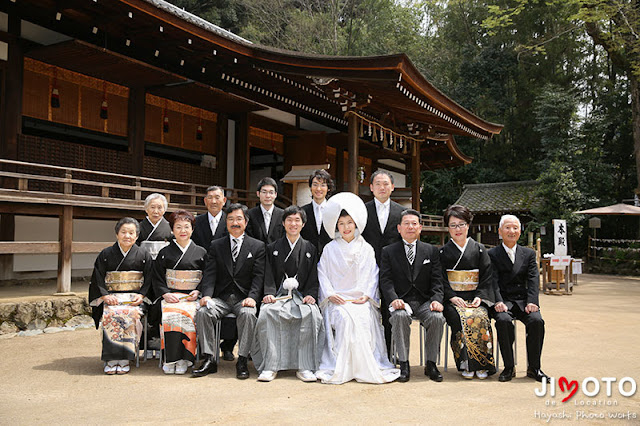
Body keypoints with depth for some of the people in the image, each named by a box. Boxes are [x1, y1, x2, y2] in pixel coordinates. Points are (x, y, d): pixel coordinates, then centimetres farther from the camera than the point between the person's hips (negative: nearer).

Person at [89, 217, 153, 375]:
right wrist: (105, 295, -10)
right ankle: (110, 359, -24)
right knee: (110, 314, -31)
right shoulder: (105, 255, 10)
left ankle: (124, 359, -24)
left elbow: (149, 280, 6)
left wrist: (141, 295, -10)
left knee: (130, 313, -32)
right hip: (110, 297, 1)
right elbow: (97, 280, 6)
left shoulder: (143, 256, 9)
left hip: (134, 298, -1)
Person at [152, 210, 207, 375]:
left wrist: (198, 292, -6)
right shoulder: (165, 253, 13)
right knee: (171, 314, -31)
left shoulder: (201, 253, 12)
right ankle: (171, 359, -24)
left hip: (193, 297, 0)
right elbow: (157, 279, 10)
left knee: (187, 313, -32)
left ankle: (184, 359, -24)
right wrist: (165, 293, -7)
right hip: (170, 296, 1)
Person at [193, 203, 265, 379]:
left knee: (248, 314, -33)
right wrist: (207, 295, -16)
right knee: (202, 312, -25)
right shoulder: (216, 246, 13)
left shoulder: (258, 246, 7)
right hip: (221, 297, 2)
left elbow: (259, 276, -2)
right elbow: (210, 274, 3)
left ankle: (242, 360, -22)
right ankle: (209, 360, -17)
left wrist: (252, 297, -19)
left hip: (244, 298, -2)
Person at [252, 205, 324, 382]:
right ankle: (269, 366, -27)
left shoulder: (310, 249, 16)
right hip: (278, 295, 0)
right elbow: (268, 276, 8)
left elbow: (314, 277, 9)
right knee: (267, 312, -32)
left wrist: (310, 295, -9)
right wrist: (269, 293, -11)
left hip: (301, 295, 0)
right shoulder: (273, 248, 16)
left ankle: (304, 367, -26)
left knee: (312, 314, -32)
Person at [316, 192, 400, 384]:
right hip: (337, 300, 0)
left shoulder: (366, 249, 11)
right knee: (345, 318, -30)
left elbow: (372, 275, 8)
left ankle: (366, 367, -19)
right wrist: (330, 294, -8)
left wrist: (366, 295, -6)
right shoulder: (330, 249, 10)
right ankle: (343, 369, -22)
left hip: (361, 299, 1)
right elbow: (322, 274, 6)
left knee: (364, 318, -29)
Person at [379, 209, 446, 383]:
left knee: (437, 318, -28)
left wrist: (436, 300, -14)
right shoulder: (388, 251, 7)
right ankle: (404, 364, -21)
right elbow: (385, 280, -2)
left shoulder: (431, 251, 11)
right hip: (401, 301, -1)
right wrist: (394, 299, -21)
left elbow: (437, 280, 5)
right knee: (400, 316, -33)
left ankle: (431, 364, -10)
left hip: (424, 300, 1)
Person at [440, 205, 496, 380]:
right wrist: (452, 297, -14)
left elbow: (487, 277, 7)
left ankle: (482, 364, -19)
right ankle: (466, 364, -21)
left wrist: (480, 297, -8)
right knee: (460, 318, -32)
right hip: (452, 299, -1)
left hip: (475, 298, 1)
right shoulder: (443, 252, 10)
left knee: (480, 317, -31)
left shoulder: (479, 249, 13)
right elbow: (441, 280, 2)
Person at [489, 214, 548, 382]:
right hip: (503, 301, -2)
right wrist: (498, 301, -21)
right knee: (503, 321, -32)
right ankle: (509, 367, -17)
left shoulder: (529, 254, 15)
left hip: (523, 300, 2)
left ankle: (534, 367, -10)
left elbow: (533, 280, 3)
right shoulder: (492, 254, 7)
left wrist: (531, 302, -14)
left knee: (537, 321, -26)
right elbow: (493, 281, -4)